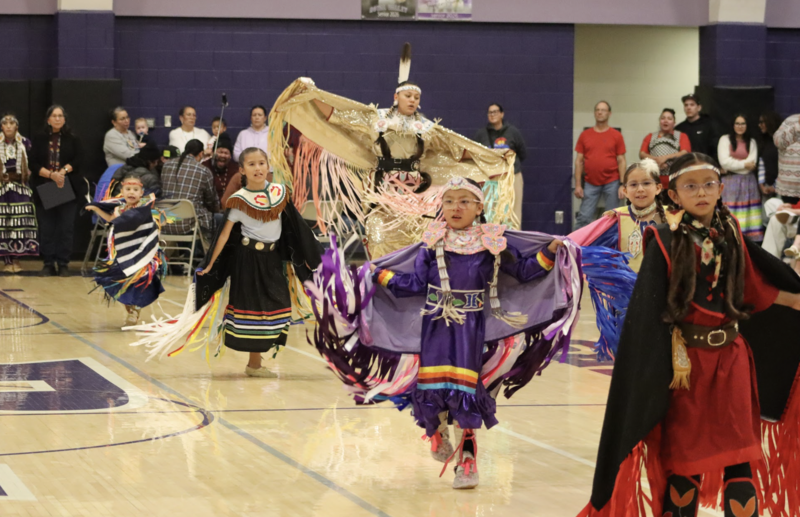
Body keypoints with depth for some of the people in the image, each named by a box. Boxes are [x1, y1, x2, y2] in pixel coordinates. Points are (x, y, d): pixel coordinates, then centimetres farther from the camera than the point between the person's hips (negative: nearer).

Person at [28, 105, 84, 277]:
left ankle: (63, 264, 3)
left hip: (68, 188, -1)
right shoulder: (39, 140, 7)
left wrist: (63, 172, -19)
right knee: (46, 228, 0)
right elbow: (33, 164, -1)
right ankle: (48, 264, 6)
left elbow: (78, 159, -3)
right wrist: (51, 174, -16)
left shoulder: (72, 139, 6)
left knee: (66, 227, -2)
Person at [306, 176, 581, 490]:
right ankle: (437, 432, 32)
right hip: (435, 323, 1)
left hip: (471, 326, -1)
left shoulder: (492, 243, 0)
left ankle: (467, 459, 5)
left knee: (466, 388, -6)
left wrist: (550, 252, -3)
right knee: (432, 383, -2)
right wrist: (379, 274, 1)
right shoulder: (432, 243, 2)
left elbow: (523, 271, 8)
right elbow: (415, 283, 5)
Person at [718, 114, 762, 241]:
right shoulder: (725, 139, 4)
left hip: (748, 182, 2)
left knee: (748, 216, -3)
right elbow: (724, 161, -8)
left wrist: (733, 166, -6)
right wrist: (744, 164, -6)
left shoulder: (752, 142, 13)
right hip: (730, 182, -2)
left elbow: (752, 163, -1)